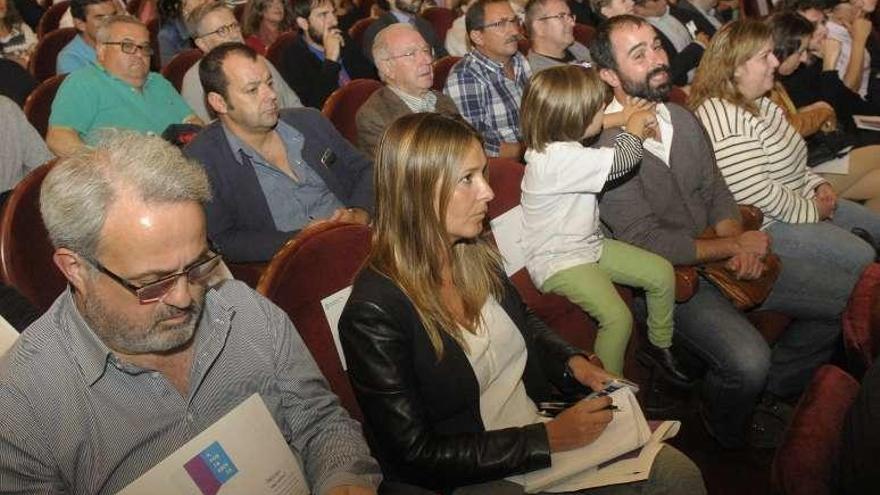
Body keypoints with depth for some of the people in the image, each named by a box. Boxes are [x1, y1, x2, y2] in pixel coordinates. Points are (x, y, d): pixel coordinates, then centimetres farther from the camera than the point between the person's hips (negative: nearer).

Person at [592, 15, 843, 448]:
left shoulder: (682, 119, 8)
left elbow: (716, 193, 10)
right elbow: (647, 242, -21)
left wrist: (739, 244, -11)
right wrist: (736, 245, -14)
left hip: (722, 260, 8)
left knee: (842, 302, 6)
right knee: (747, 360, -30)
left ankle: (771, 392, 25)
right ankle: (729, 430, 6)